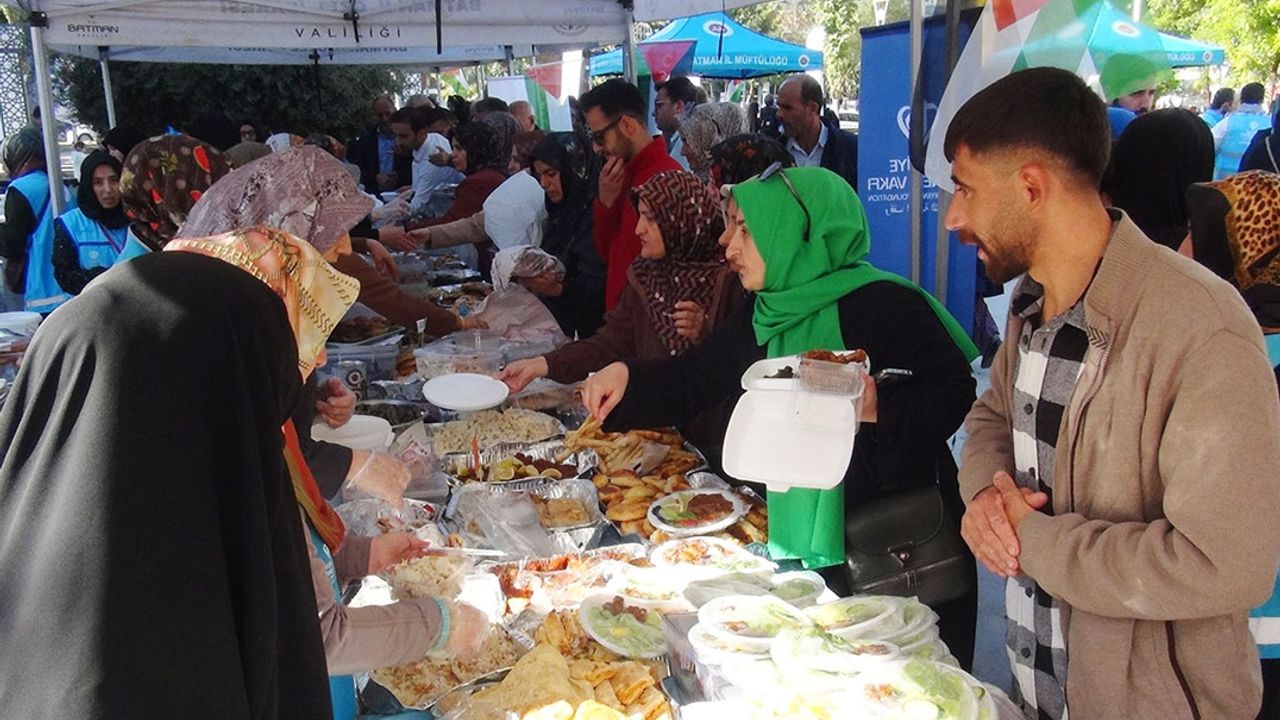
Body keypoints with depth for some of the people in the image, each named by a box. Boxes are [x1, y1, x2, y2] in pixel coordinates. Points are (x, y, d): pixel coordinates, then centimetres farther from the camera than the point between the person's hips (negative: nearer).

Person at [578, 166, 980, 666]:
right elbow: (691, 382, 14)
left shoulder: (884, 305, -16)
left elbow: (955, 395, -19)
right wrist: (626, 377, -1)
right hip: (796, 543, 7)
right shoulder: (763, 316, 7)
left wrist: (878, 407, -33)